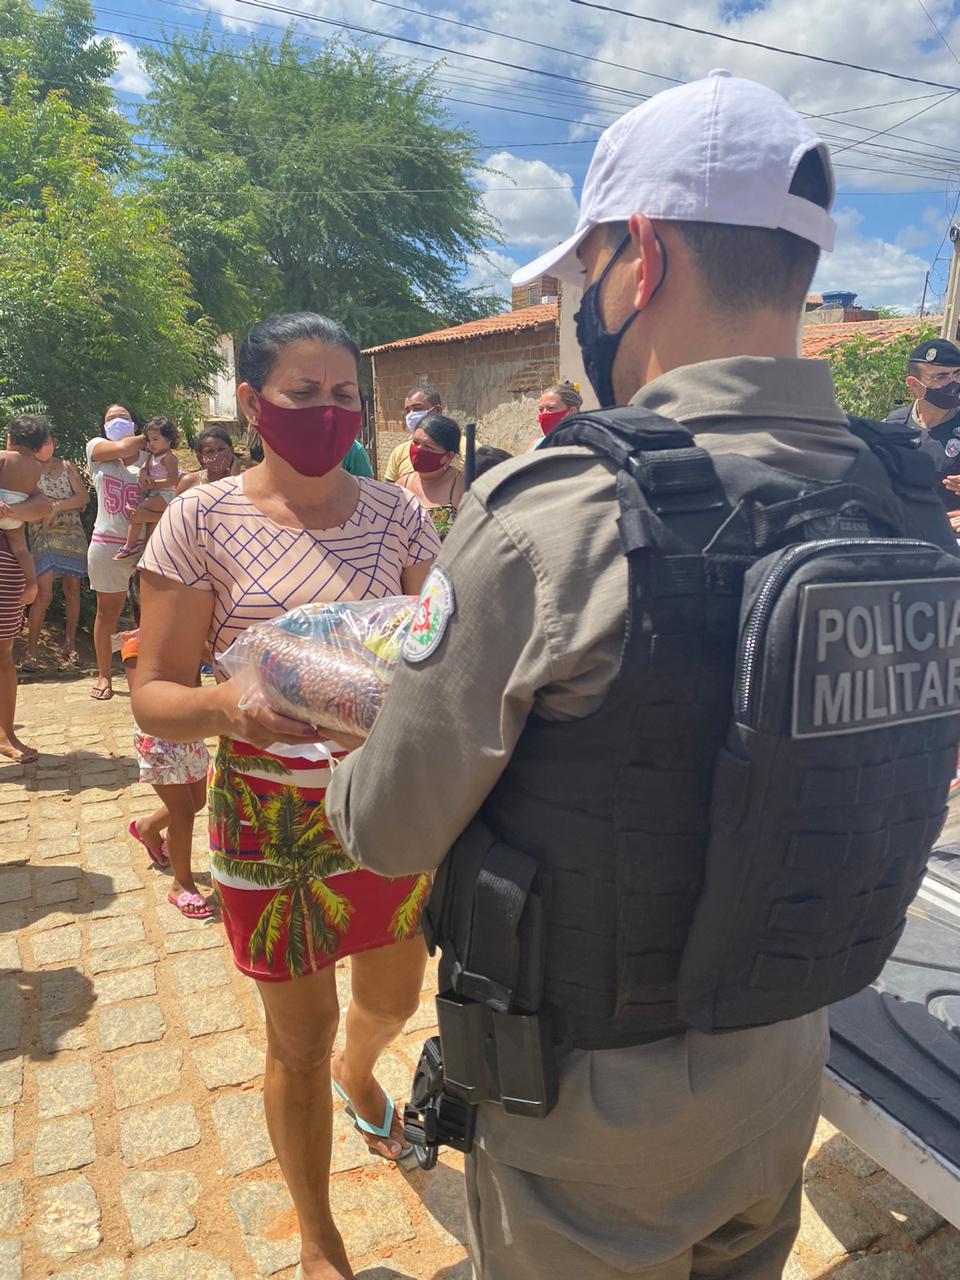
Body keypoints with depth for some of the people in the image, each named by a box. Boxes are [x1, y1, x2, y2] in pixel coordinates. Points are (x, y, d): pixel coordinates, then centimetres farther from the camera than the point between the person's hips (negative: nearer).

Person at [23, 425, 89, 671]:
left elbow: (83, 497, 0)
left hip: (73, 535, 3)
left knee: (72, 590, 5)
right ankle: (31, 650, -4)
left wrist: (57, 506, -11)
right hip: (43, 537, -3)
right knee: (44, 594, -12)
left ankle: (70, 645, 16)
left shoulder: (67, 467, 12)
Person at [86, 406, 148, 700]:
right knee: (108, 611, 8)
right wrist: (146, 437, 2)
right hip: (108, 543, 0)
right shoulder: (96, 448, 6)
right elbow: (122, 447, -14)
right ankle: (104, 676, 20)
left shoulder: (149, 458, 6)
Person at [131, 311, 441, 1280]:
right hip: (272, 819, -3)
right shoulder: (203, 520, -10)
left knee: (394, 999, 23)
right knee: (298, 1041, 14)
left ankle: (356, 1071, 63)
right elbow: (154, 697, -10)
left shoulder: (397, 513, -2)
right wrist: (227, 706, -31)